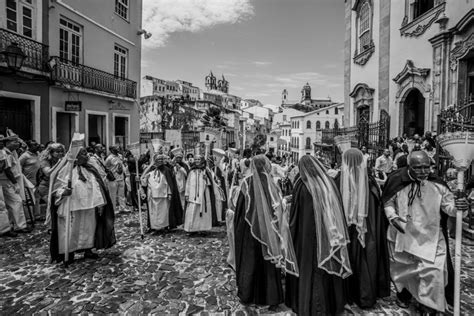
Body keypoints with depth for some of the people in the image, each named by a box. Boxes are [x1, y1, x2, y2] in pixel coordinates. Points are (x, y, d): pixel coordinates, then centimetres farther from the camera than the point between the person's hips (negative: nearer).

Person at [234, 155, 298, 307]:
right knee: (268, 262, 15)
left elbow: (239, 208, -6)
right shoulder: (271, 184, -9)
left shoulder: (247, 183, -10)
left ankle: (247, 294, 28)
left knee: (249, 262, 14)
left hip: (249, 230, 0)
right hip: (268, 230, 0)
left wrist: (238, 227, 6)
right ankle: (270, 295, 26)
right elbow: (279, 210, -7)